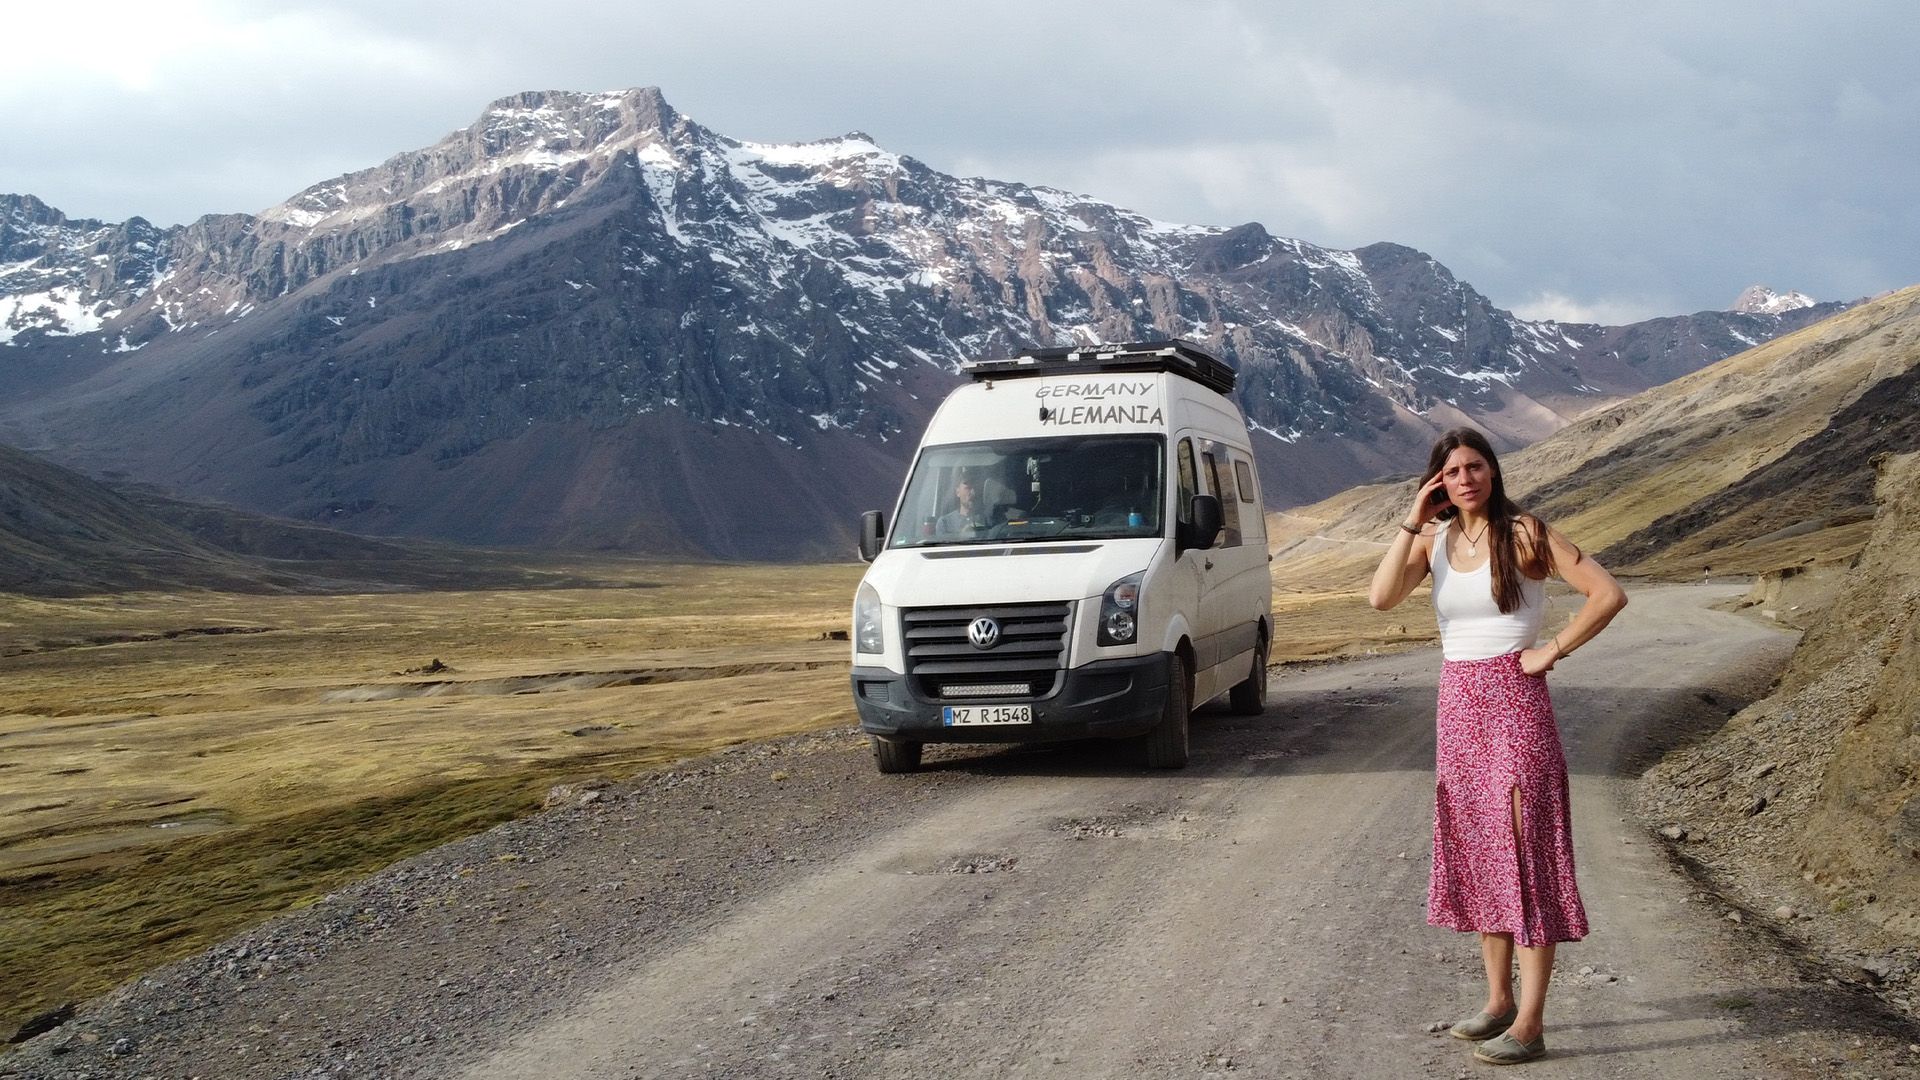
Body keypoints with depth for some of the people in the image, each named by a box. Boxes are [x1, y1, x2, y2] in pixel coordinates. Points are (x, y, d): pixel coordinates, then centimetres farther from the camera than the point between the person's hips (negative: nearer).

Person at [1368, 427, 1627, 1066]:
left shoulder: (1525, 534, -8)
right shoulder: (1434, 540, 6)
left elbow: (1609, 594, -14)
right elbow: (1381, 597, -10)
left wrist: (1552, 651, -13)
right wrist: (1413, 519, -10)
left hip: (1514, 703, -6)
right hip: (1459, 706, 6)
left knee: (1525, 855, -4)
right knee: (1476, 854, 13)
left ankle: (1529, 1025, -2)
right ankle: (1499, 1001, 25)